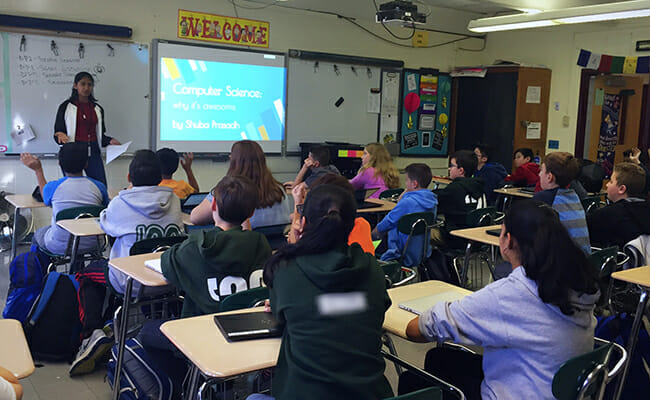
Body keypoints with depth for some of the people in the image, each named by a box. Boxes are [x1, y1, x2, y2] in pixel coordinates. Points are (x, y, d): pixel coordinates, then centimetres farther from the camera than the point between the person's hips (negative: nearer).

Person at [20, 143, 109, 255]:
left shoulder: (53, 187, -12)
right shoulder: (99, 187, -9)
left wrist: (38, 170, 20)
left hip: (60, 247, -2)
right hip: (91, 245, 2)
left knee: (38, 233, 31)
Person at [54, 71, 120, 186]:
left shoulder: (98, 109, 15)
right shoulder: (66, 107, 3)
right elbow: (57, 132, 3)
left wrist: (110, 141, 0)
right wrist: (61, 136, -19)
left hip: (93, 152, 3)